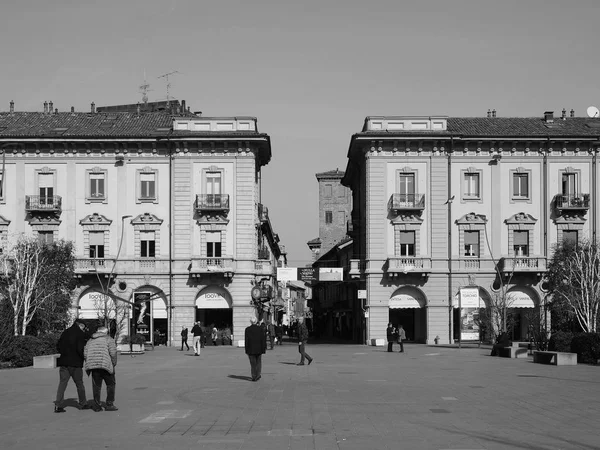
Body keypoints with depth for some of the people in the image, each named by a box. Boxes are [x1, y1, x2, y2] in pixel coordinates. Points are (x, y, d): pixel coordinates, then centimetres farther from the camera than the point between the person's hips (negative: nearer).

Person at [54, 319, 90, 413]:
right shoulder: (80, 334, -7)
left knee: (62, 383, 2)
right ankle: (83, 404, 20)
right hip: (75, 363, -4)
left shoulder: (65, 332, 10)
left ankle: (58, 405, -7)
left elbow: (58, 346, 10)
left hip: (63, 362, 4)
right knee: (79, 384, 10)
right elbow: (80, 349, -16)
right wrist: (83, 357, 0)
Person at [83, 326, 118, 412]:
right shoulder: (109, 339, 6)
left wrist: (89, 364, 15)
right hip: (106, 365, -4)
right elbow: (113, 352, -7)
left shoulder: (91, 340, 20)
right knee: (111, 384, 7)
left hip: (93, 366, 4)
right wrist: (114, 363, 5)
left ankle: (97, 405, 11)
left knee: (96, 385, 11)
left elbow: (85, 352, 11)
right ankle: (109, 404, 3)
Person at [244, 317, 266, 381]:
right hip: (259, 349, 1)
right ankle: (258, 375, 9)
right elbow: (263, 339, -4)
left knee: (253, 363, 6)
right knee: (258, 362, 17)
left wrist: (246, 349, -2)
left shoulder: (247, 329, -6)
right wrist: (264, 349, 1)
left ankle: (254, 377, 3)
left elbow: (246, 340, -7)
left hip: (251, 349, -1)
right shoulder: (260, 329, -3)